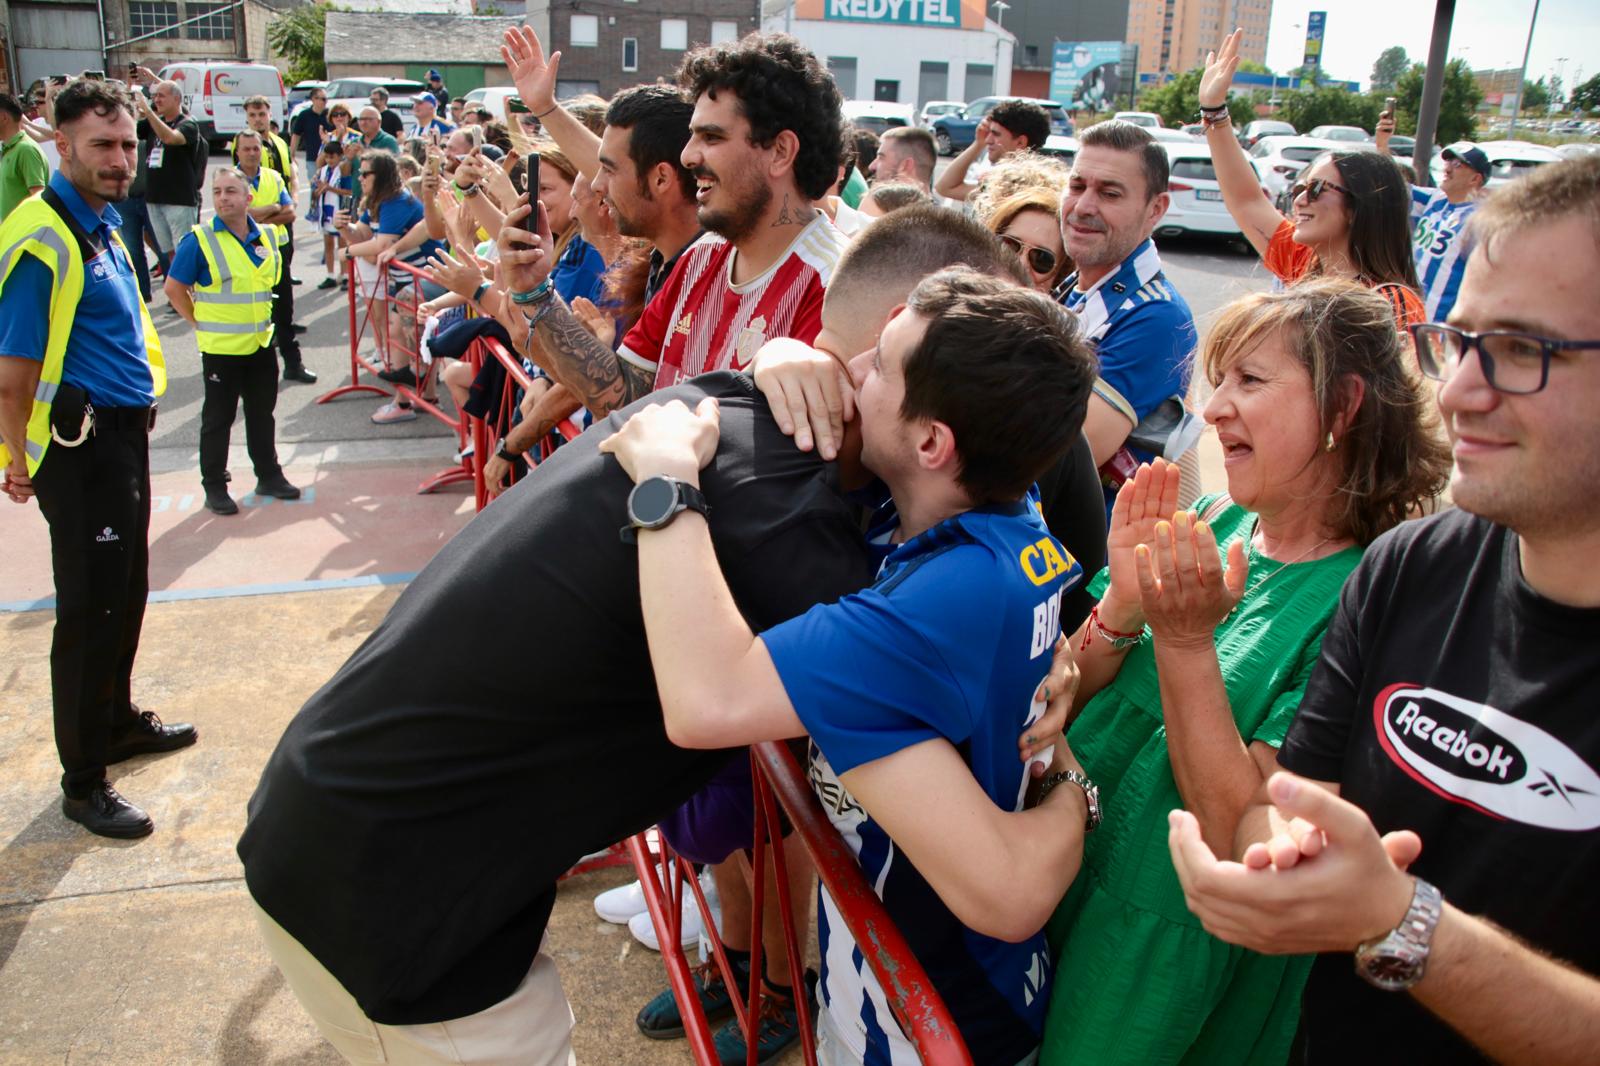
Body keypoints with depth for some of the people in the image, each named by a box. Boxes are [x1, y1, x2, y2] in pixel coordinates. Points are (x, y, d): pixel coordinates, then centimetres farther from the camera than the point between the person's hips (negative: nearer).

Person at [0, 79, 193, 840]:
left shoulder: (103, 222, 10)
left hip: (124, 435, 9)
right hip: (81, 443, -9)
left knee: (127, 593, 21)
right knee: (92, 610, 0)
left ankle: (119, 721, 39)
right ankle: (83, 782, 13)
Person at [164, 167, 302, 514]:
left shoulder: (268, 236, 3)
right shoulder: (200, 241, -12)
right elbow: (174, 289, -6)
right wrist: (201, 323, -5)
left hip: (261, 343, 5)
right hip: (220, 347, -5)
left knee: (262, 413, 16)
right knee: (218, 418, 4)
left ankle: (269, 475, 29)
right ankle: (214, 486, 14)